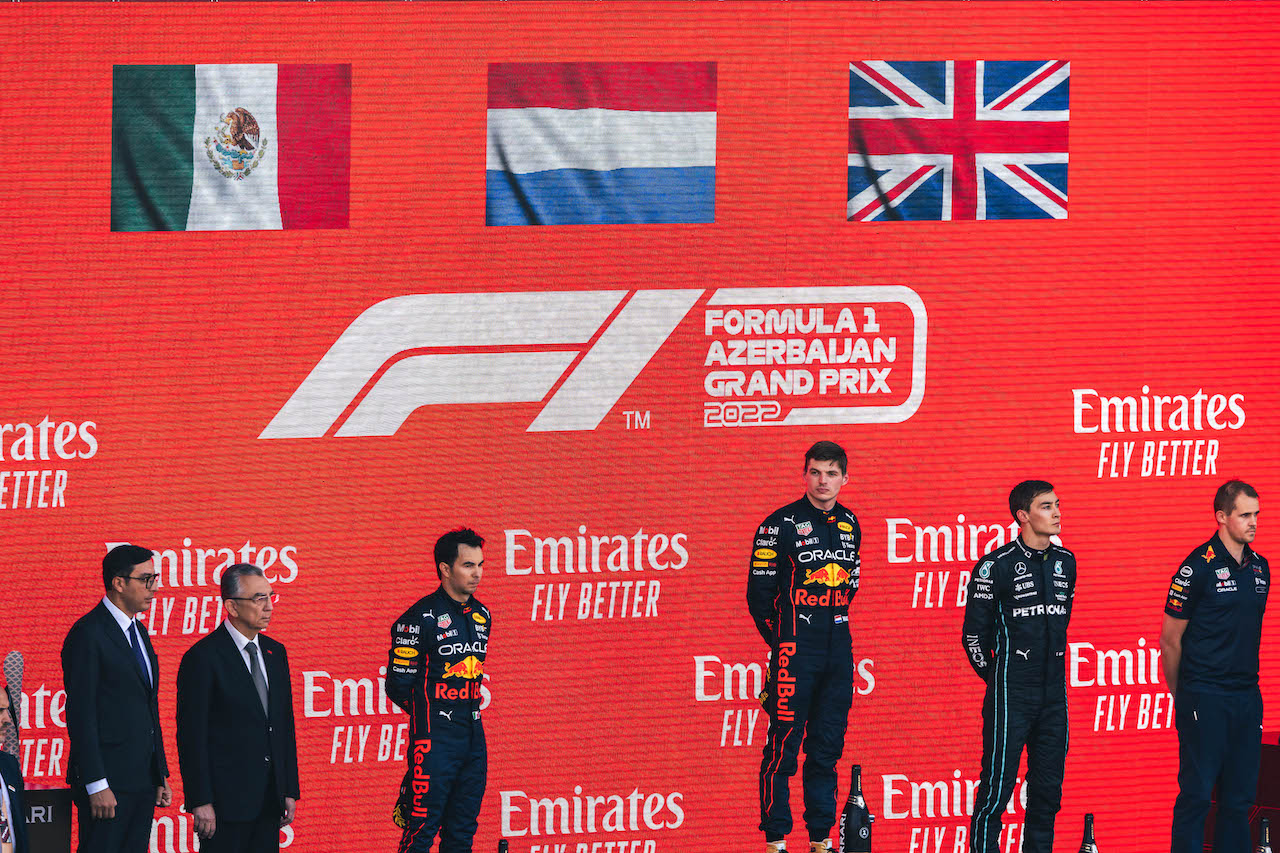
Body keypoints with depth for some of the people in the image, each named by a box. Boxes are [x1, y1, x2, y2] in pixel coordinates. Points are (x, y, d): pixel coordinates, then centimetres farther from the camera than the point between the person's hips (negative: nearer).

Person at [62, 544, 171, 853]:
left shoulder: (138, 632, 17)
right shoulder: (88, 634, -11)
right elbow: (80, 714, -15)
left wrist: (161, 775, 18)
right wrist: (96, 786, -19)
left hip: (143, 779, 8)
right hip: (107, 779, -8)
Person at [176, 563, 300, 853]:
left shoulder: (274, 652, 12)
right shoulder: (202, 658, -10)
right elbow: (191, 736, -11)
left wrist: (290, 790, 12)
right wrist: (200, 802, -15)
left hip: (269, 799, 6)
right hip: (227, 799, -6)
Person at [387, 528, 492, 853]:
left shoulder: (482, 616, 11)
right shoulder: (420, 619, -11)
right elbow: (399, 686, -8)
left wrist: (470, 708, 14)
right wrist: (430, 716, 3)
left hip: (474, 739, 7)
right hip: (434, 741, -7)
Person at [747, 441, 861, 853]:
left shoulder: (850, 525, 11)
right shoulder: (780, 525, -7)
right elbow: (759, 591, -4)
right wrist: (780, 639, 1)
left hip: (838, 649, 5)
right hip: (794, 649, -5)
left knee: (828, 746, 8)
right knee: (783, 744, -6)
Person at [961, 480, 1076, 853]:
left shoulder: (1065, 562, 8)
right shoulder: (996, 566, -9)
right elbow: (975, 632, -2)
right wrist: (995, 676, 5)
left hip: (1054, 692, 6)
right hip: (1011, 694, -6)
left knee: (1048, 787, 8)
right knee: (997, 784, -5)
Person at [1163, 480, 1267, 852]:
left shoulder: (1259, 567, 10)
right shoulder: (1198, 567, -9)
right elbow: (1170, 640, -4)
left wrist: (1247, 679, 17)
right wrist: (1180, 696, 3)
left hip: (1247, 696, 6)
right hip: (1205, 698, -6)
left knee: (1239, 796, 8)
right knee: (1197, 793, -4)